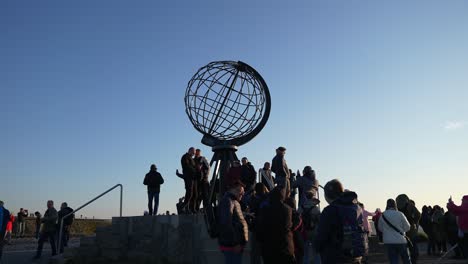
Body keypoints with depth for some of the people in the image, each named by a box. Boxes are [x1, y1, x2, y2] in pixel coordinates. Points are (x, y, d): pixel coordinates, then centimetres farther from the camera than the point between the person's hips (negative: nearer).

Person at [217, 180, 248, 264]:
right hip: (231, 245, -10)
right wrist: (235, 243, -22)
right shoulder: (227, 201, -15)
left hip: (235, 244, 10)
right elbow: (226, 223, -24)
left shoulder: (233, 201, 18)